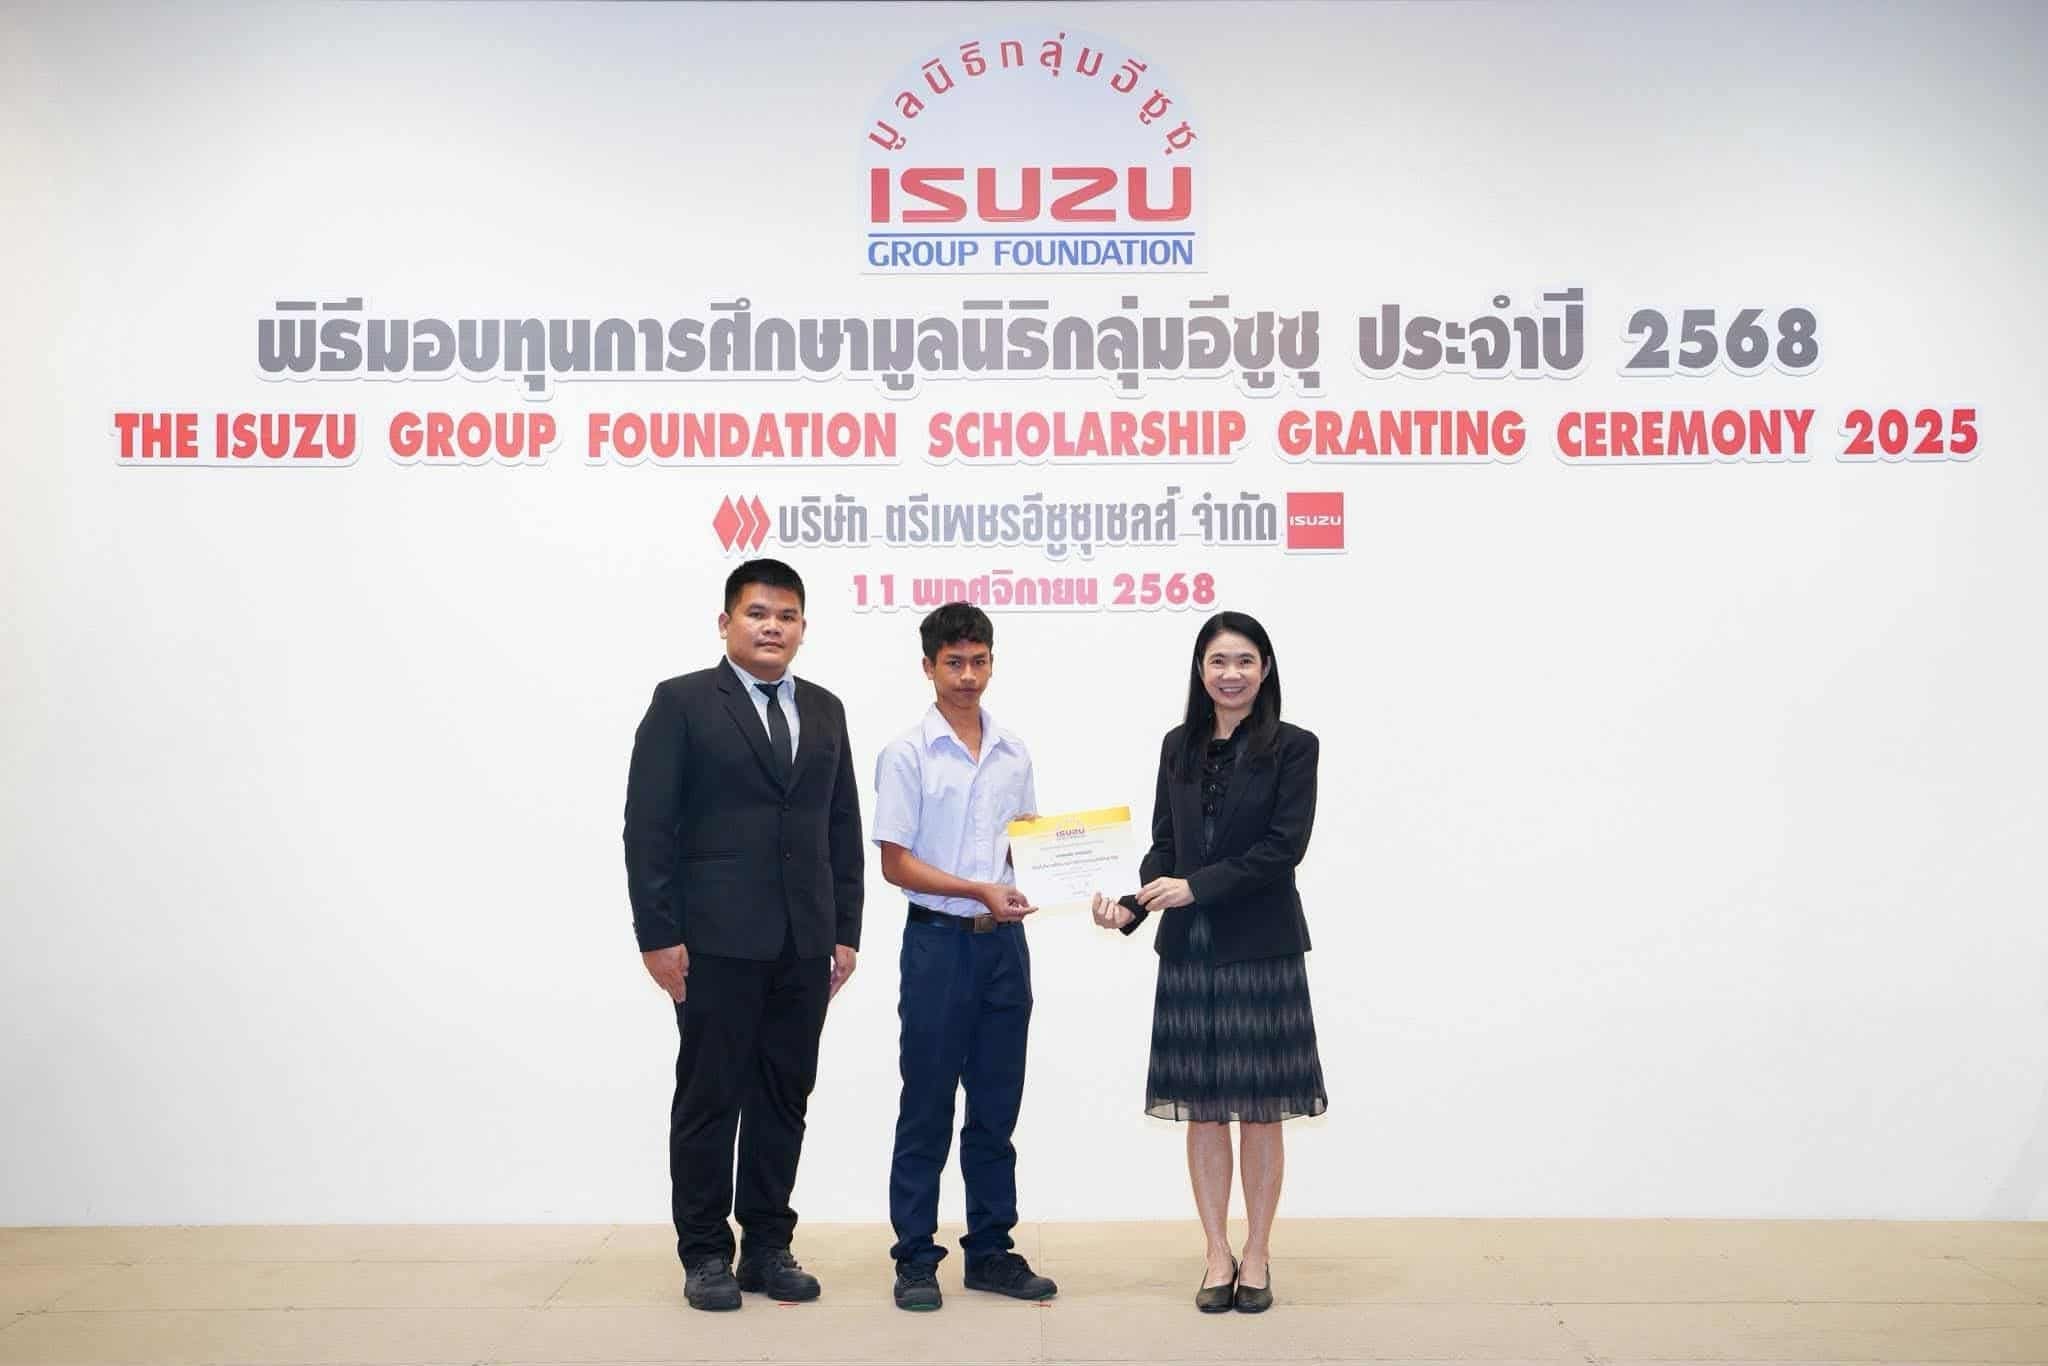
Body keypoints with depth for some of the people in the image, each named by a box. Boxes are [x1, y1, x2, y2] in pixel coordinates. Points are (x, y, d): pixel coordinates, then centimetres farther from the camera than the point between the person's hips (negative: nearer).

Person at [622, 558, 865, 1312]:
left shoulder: (825, 709, 12)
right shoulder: (682, 702, -2)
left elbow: (843, 829, 12)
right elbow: (649, 827, -7)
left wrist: (846, 932, 7)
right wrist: (658, 935, -12)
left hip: (805, 943, 5)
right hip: (715, 940, -4)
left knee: (784, 1098, 9)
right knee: (709, 1098, 3)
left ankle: (768, 1247, 20)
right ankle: (705, 1253, 15)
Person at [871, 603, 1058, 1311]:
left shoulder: (1014, 753, 10)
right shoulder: (907, 753, -6)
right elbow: (895, 864, -9)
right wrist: (981, 891, -18)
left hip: (1003, 941, 5)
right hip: (939, 939, -5)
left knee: (996, 1107, 11)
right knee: (926, 1110, 2)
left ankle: (991, 1251, 21)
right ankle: (915, 1259, 11)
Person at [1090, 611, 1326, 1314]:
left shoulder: (1292, 747, -2)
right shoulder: (1178, 746, 10)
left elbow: (1284, 846, -11)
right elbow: (1163, 845, 8)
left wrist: (1196, 886, -16)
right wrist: (1132, 904, -9)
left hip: (1260, 947, -3)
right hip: (1189, 947, 3)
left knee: (1260, 1110, 5)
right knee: (1202, 1108, 7)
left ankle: (1257, 1254, 18)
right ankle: (1218, 1253, 18)